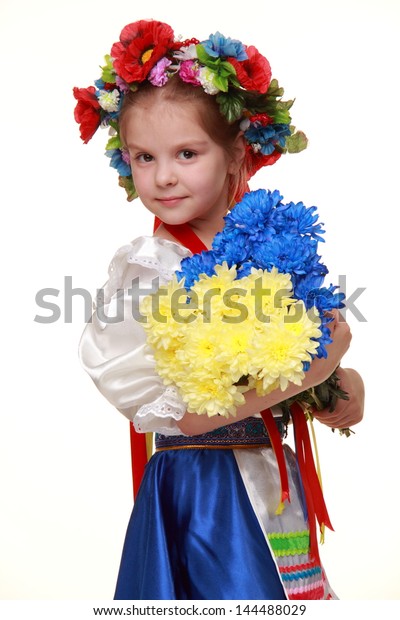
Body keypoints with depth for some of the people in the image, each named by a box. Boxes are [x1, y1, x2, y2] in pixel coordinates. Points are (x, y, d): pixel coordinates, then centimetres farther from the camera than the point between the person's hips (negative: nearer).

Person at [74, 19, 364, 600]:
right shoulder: (145, 269, -14)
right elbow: (184, 410, -23)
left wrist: (345, 380, -12)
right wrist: (314, 367, -21)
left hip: (276, 483, 6)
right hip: (201, 490, -5)